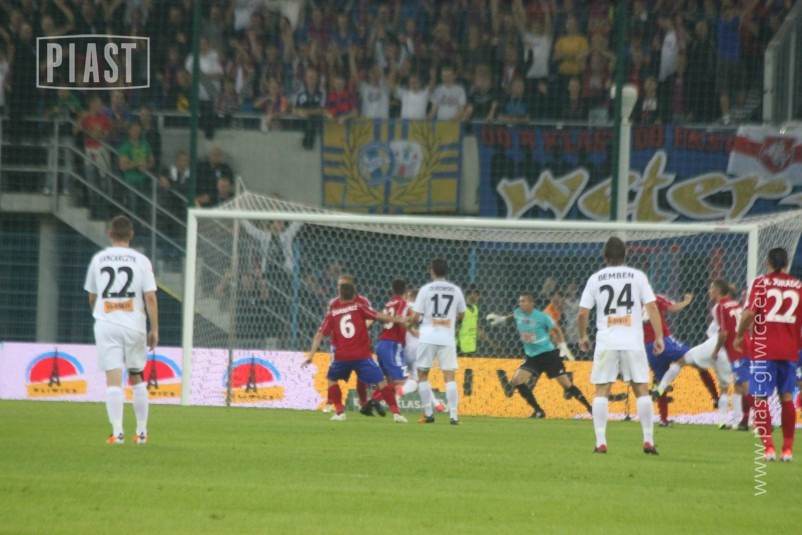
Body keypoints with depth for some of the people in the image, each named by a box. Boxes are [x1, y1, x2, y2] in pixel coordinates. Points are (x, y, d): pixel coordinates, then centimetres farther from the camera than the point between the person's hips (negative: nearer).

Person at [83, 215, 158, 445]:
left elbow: (92, 297, 17)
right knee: (136, 376, 14)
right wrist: (154, 329, 1)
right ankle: (141, 432, 17)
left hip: (106, 325, 0)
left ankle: (117, 432, -15)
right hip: (134, 325, 0)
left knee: (113, 378, -5)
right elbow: (150, 297, -5)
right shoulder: (141, 261, 0)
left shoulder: (98, 260, 6)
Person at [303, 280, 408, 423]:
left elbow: (320, 335, 5)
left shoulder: (332, 313, 10)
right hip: (362, 356, -1)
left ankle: (340, 411, 14)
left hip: (341, 357, 1)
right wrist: (397, 320, 8)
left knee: (332, 379, 27)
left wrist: (311, 356, 4)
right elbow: (379, 316, -2)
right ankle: (396, 412, -9)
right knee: (381, 382, 3)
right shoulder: (358, 307, 5)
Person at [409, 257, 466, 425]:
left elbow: (415, 317, -4)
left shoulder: (426, 290, -3)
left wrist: (413, 322, 18)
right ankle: (453, 415, -9)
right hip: (447, 339, 2)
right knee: (449, 376, 0)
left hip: (428, 337, -2)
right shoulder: (456, 290, 5)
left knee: (422, 375, 10)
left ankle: (428, 414, 7)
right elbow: (461, 314, 17)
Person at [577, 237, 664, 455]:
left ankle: (601, 442, -3)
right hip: (633, 342, 0)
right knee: (642, 390, 5)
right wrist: (659, 337, 3)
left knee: (601, 391, 5)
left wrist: (583, 337, 20)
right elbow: (652, 308, -3)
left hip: (606, 343, 1)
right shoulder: (637, 276, 4)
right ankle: (648, 441, 0)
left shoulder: (595, 279, 6)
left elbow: (582, 314, 5)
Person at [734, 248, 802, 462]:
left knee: (761, 397, -1)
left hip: (764, 350, -4)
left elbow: (749, 312, -14)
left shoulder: (760, 283, -3)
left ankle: (768, 447, -12)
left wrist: (739, 336, 1)